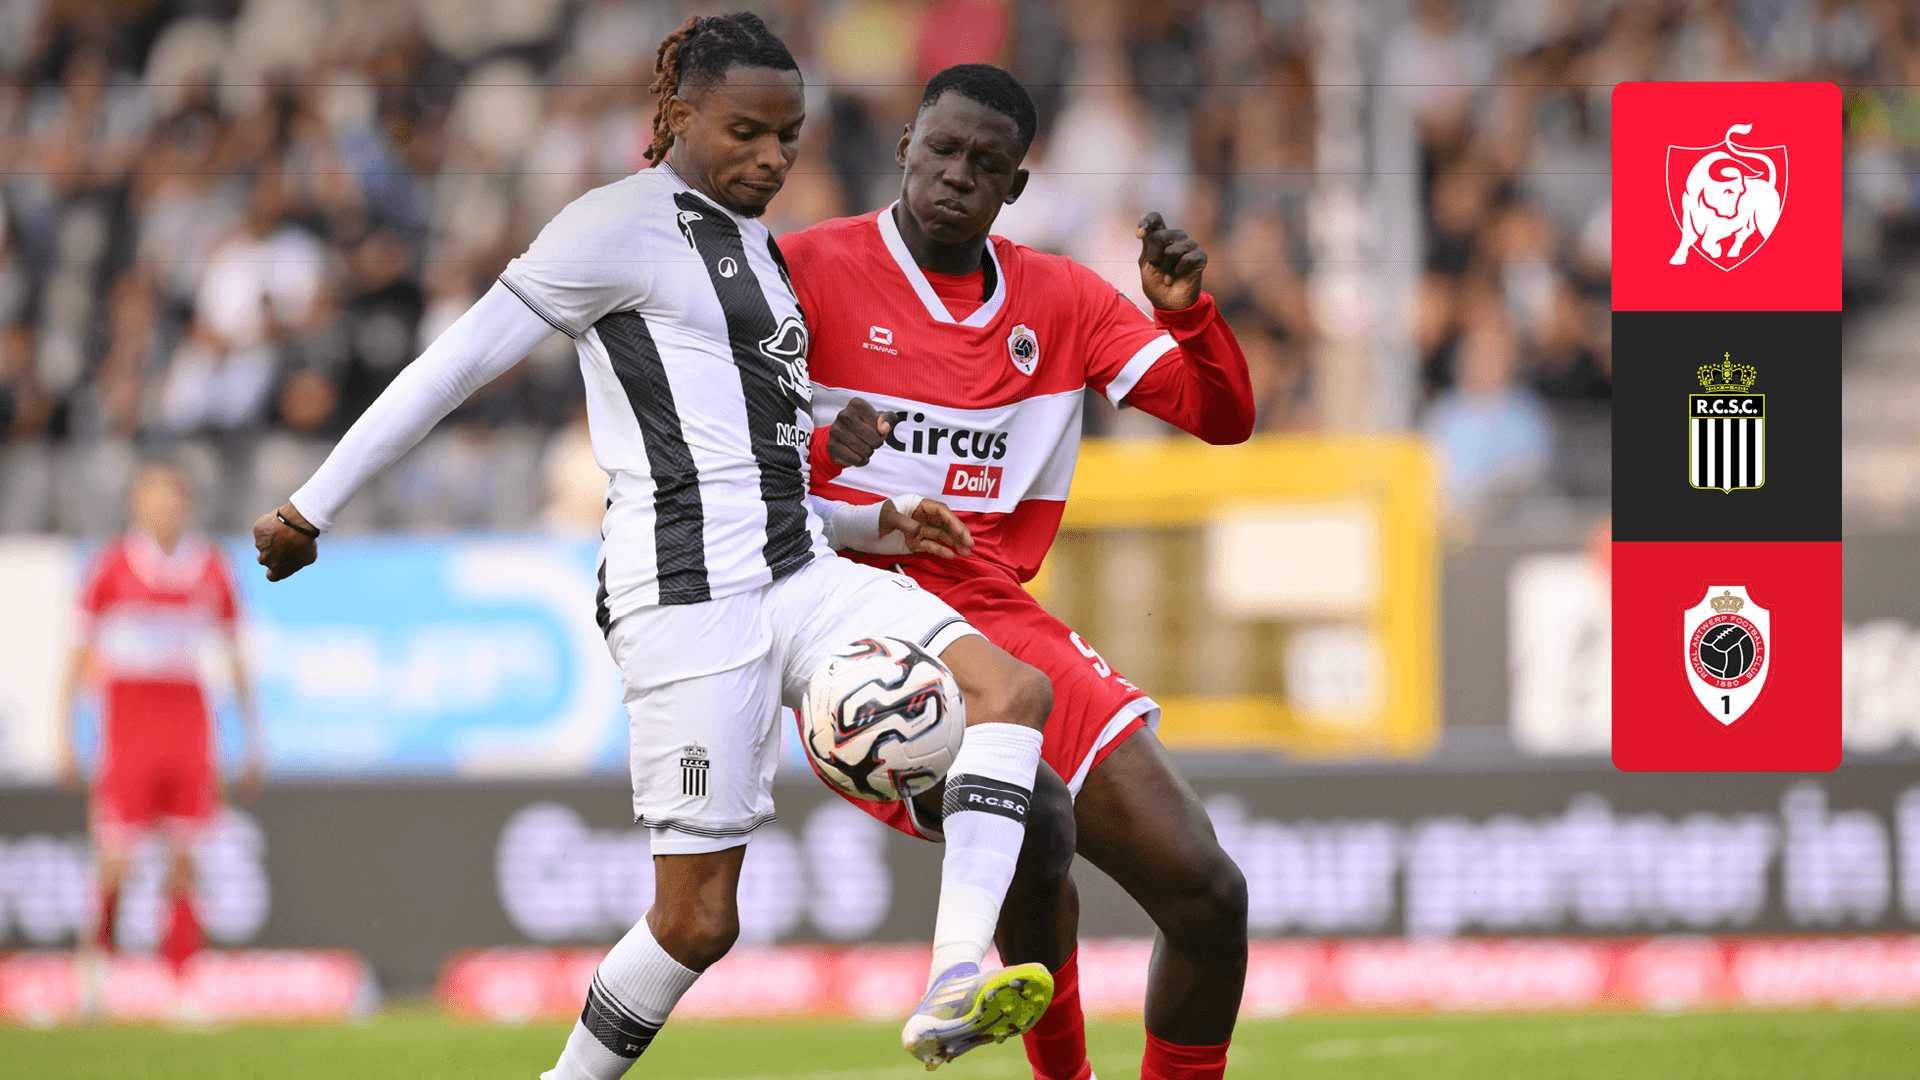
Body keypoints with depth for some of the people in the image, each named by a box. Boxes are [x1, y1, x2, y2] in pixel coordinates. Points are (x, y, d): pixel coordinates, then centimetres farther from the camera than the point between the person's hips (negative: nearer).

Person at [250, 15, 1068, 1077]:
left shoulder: (759, 252, 22)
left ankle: (952, 990, -27)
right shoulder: (624, 225, -4)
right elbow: (458, 361, -5)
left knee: (1014, 688, -14)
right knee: (698, 919, -9)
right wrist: (313, 505, -6)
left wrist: (880, 523, 16)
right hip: (686, 591, -8)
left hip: (797, 575, 8)